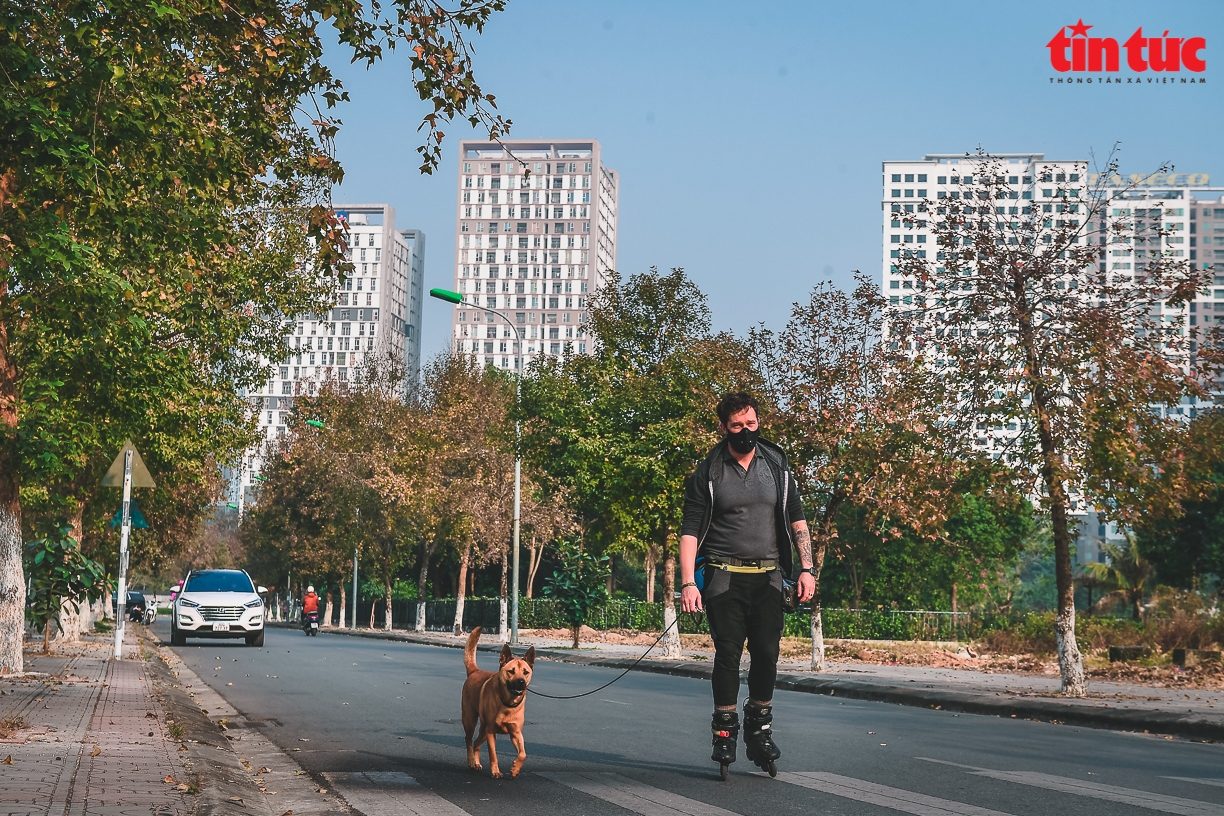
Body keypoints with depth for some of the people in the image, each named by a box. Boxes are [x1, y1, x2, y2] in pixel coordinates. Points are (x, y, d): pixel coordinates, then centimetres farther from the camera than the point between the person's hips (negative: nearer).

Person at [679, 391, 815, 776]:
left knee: (767, 654, 0)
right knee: (727, 655, -5)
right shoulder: (707, 475, 0)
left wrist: (806, 568, 2)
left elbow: (797, 520, 12)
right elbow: (690, 531, -3)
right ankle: (724, 735, 6)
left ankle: (759, 731, 14)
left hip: (768, 577, 2)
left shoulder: (777, 467, 9)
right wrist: (688, 583, -13)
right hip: (724, 578, -2)